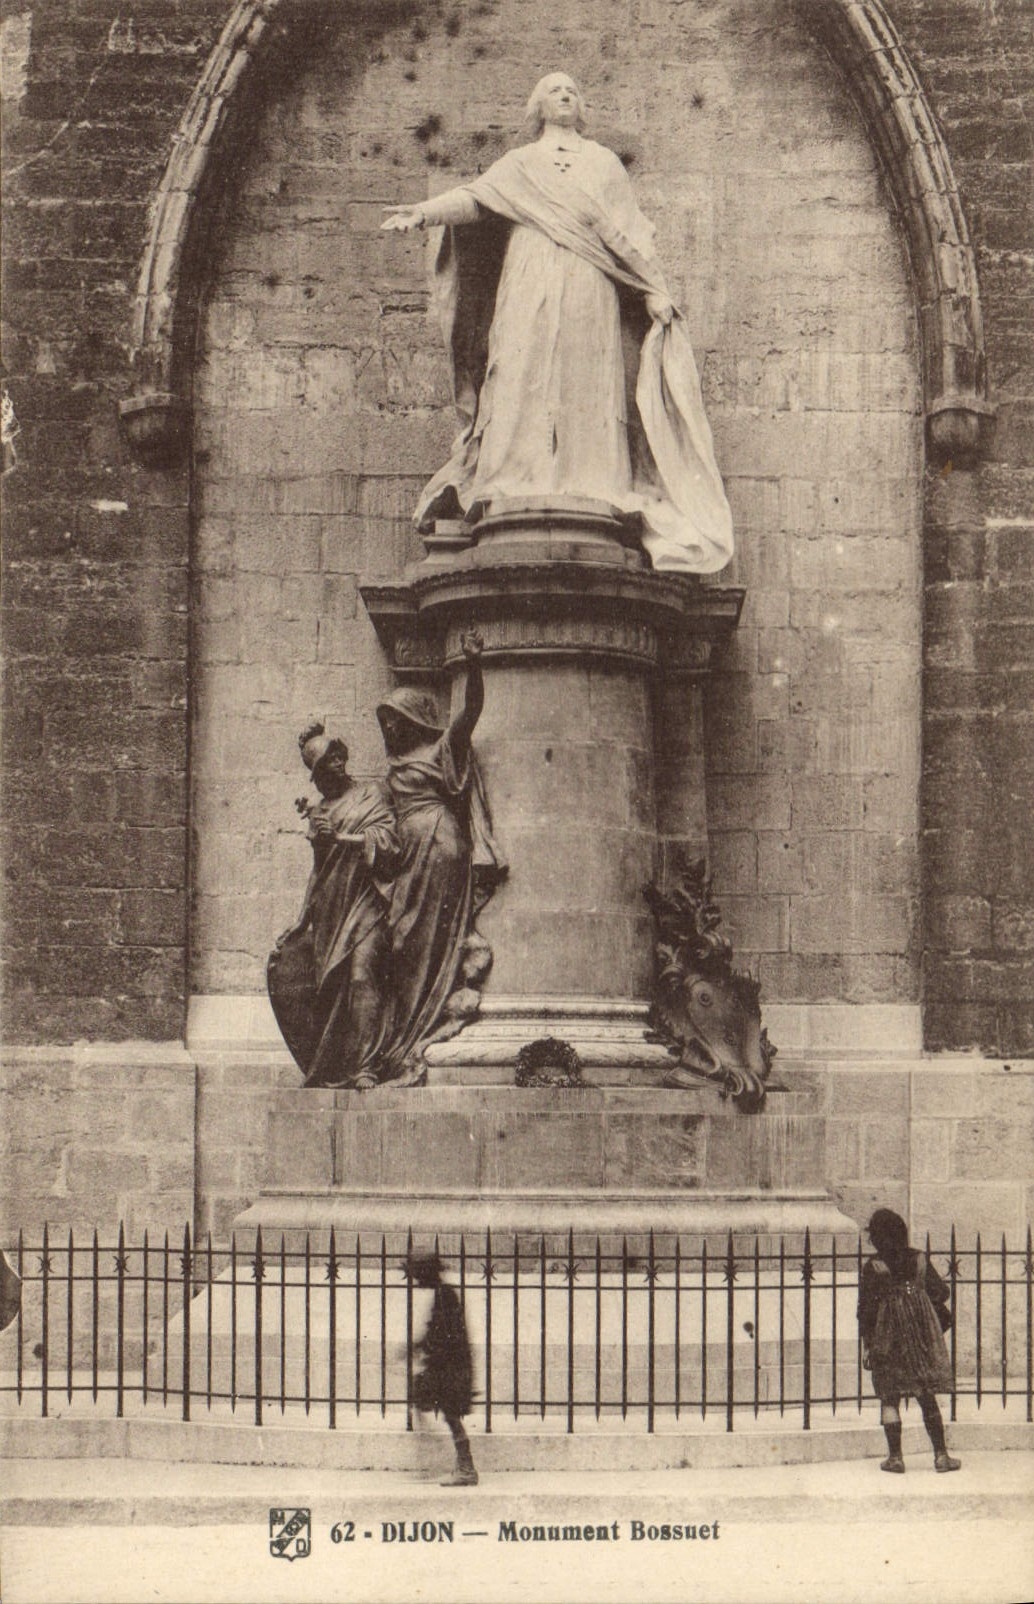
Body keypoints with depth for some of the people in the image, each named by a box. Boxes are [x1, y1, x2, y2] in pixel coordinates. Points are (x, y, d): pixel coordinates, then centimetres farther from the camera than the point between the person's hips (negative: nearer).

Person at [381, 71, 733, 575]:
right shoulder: (518, 164, 24)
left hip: (589, 289, 1)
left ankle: (590, 493, -19)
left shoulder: (603, 162, 26)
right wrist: (424, 211, -12)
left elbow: (627, 231, 18)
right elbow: (475, 198, 7)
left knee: (588, 384, -12)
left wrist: (654, 289, 5)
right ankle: (517, 488, -22)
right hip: (531, 287, 0)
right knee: (525, 377, -15)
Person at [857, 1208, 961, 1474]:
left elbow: (866, 1308, -7)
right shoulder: (919, 1259, 0)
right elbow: (941, 1293, 2)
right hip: (922, 1338, 3)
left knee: (890, 1398, 5)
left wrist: (866, 1344, -1)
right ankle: (941, 1455, 8)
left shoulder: (872, 1267, -7)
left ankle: (895, 1457, 3)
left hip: (889, 1339, -3)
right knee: (927, 1396, 10)